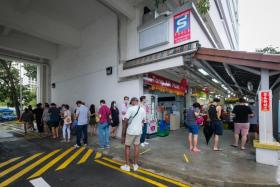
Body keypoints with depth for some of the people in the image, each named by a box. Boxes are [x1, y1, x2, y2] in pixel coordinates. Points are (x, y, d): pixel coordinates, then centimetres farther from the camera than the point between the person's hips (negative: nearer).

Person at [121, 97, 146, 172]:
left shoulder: (130, 109, -15)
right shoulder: (143, 110, 2)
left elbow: (126, 121, -15)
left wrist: (123, 133, -8)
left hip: (130, 131, -4)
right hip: (139, 131, 5)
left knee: (127, 147, 10)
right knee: (136, 147, 13)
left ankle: (127, 166, 17)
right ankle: (135, 165, 23)